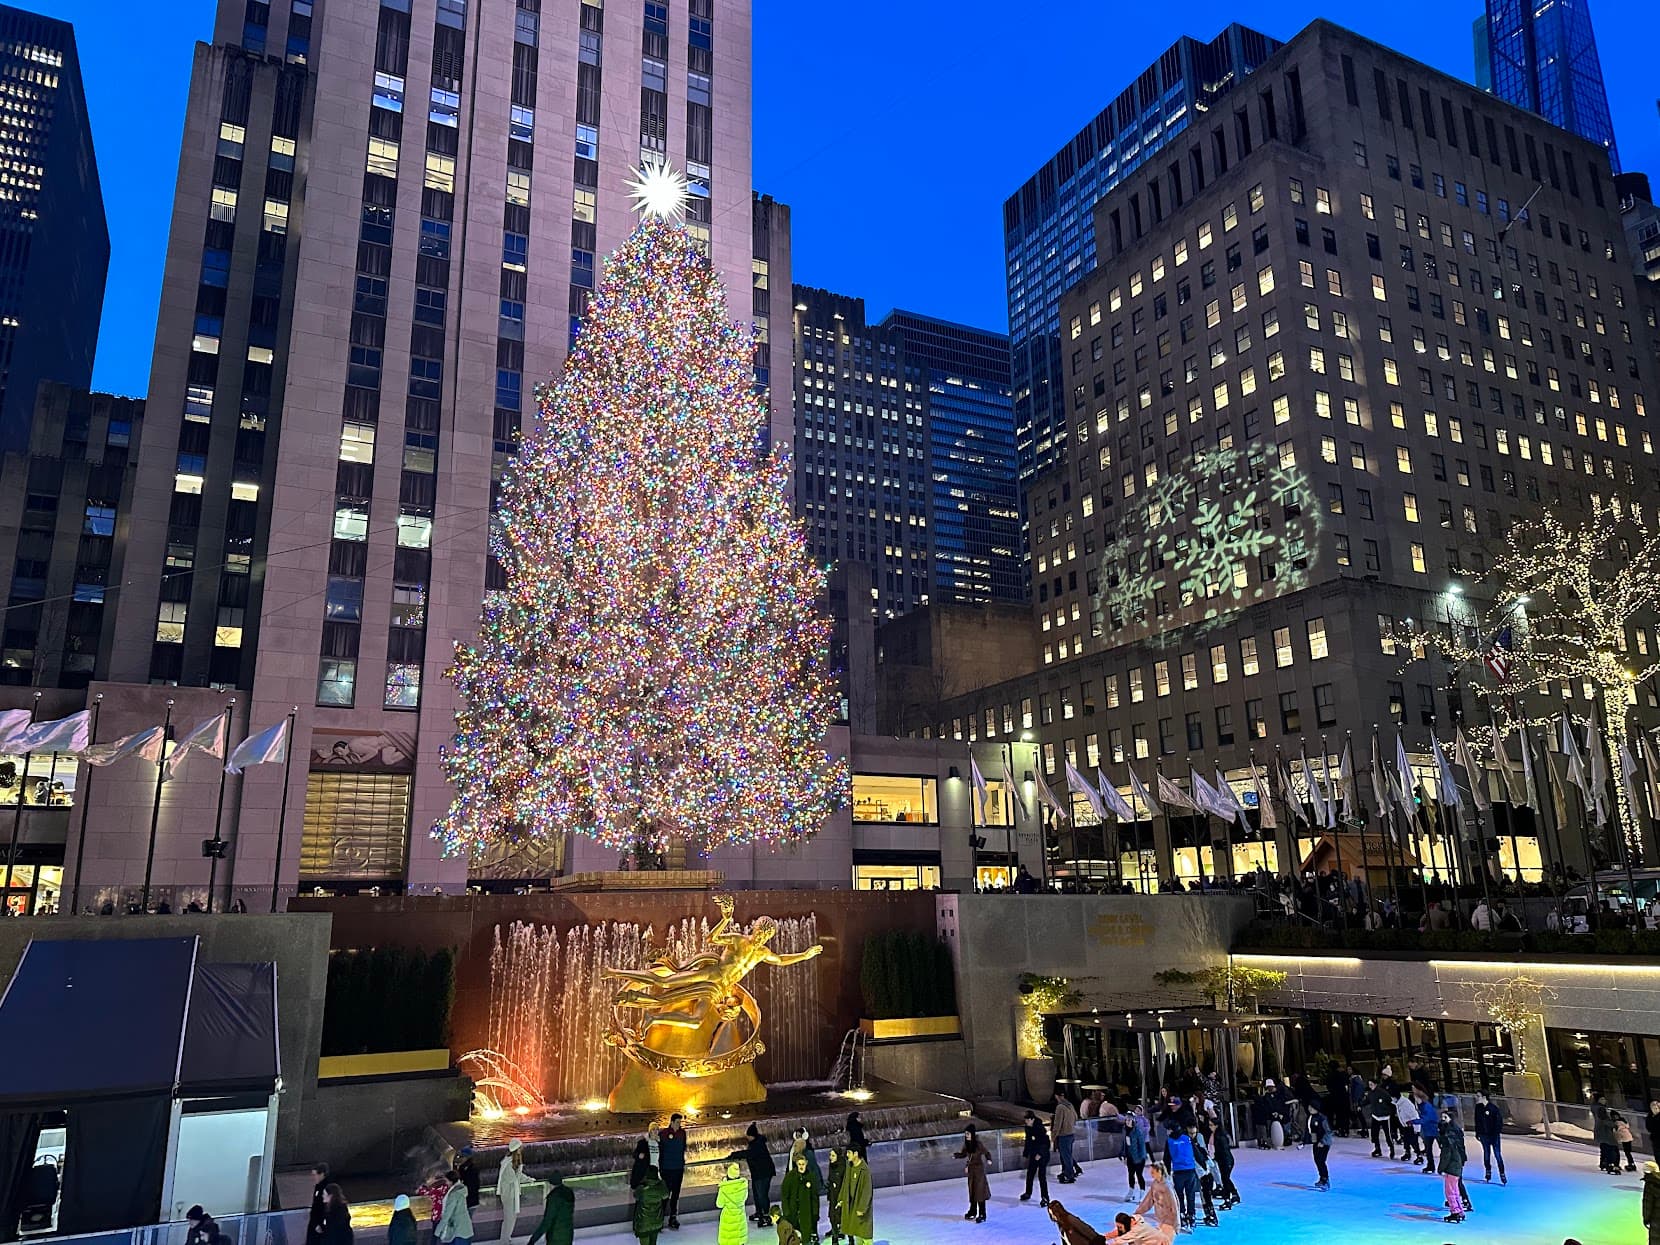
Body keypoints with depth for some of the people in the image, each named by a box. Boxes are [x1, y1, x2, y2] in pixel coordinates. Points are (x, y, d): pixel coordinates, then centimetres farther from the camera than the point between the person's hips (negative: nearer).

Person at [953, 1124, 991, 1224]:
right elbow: (963, 1154, 11)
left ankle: (982, 1215, 3)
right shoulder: (967, 1144, -1)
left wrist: (989, 1159, -31)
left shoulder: (979, 1144, -18)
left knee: (979, 1191, -4)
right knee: (971, 1191, 16)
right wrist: (955, 1155, -5)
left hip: (979, 1168, -6)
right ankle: (973, 1212, 31)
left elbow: (987, 1153, -12)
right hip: (970, 1169, 6)